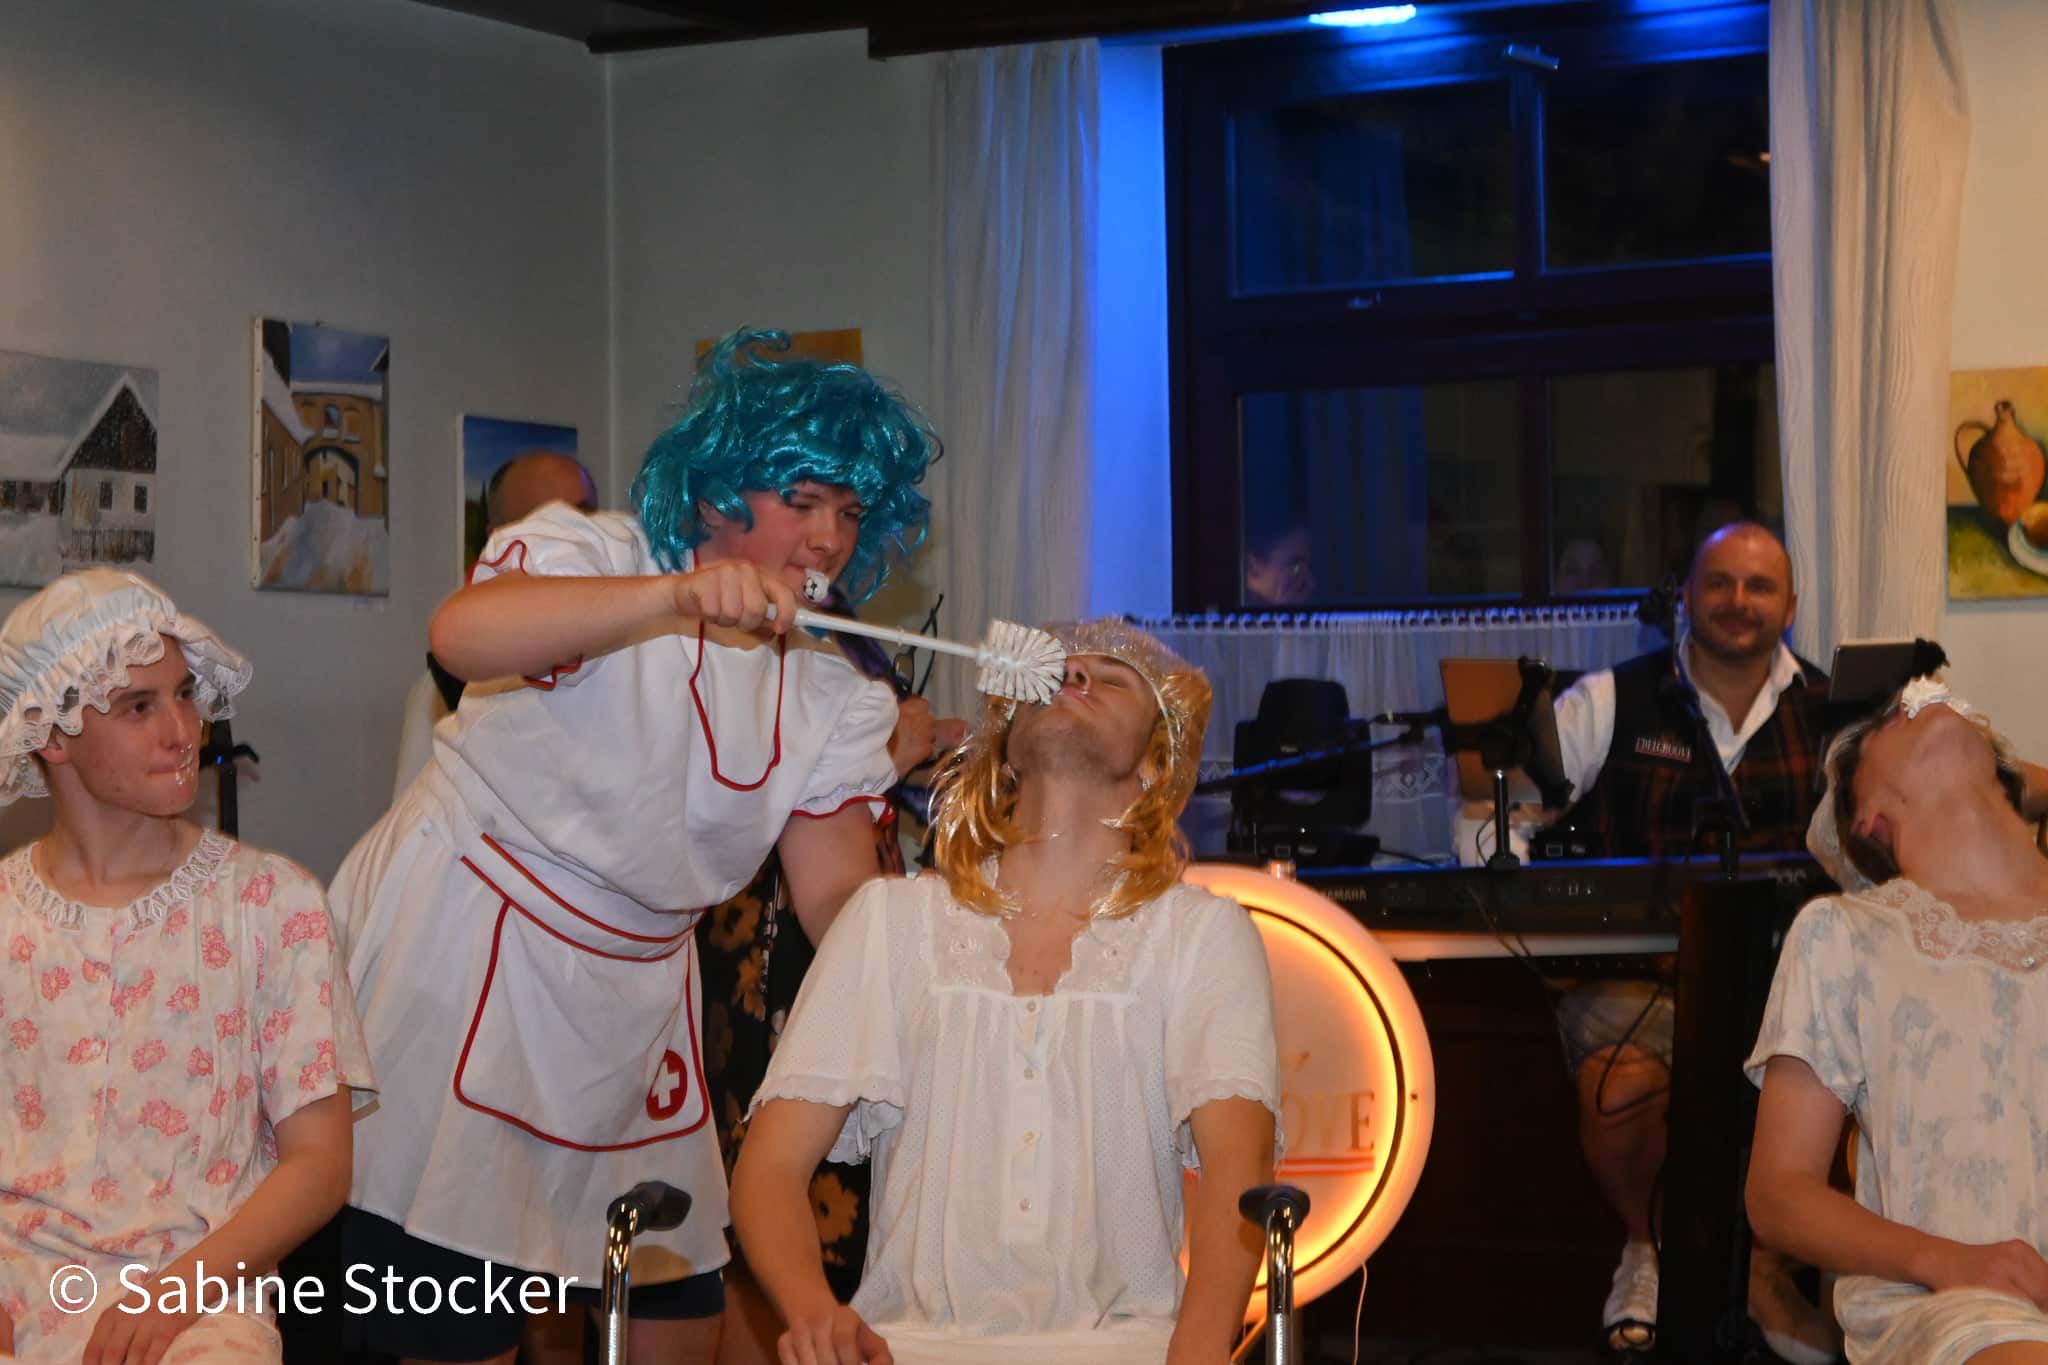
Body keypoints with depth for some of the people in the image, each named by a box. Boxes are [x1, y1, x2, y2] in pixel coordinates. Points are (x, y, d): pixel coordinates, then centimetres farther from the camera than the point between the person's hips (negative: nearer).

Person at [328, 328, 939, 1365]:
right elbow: (462, 635, -33)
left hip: (633, 999, 6)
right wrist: (679, 597, -45)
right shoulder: (594, 558, -10)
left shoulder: (833, 698, 7)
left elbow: (837, 897, -2)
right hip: (458, 958, -6)